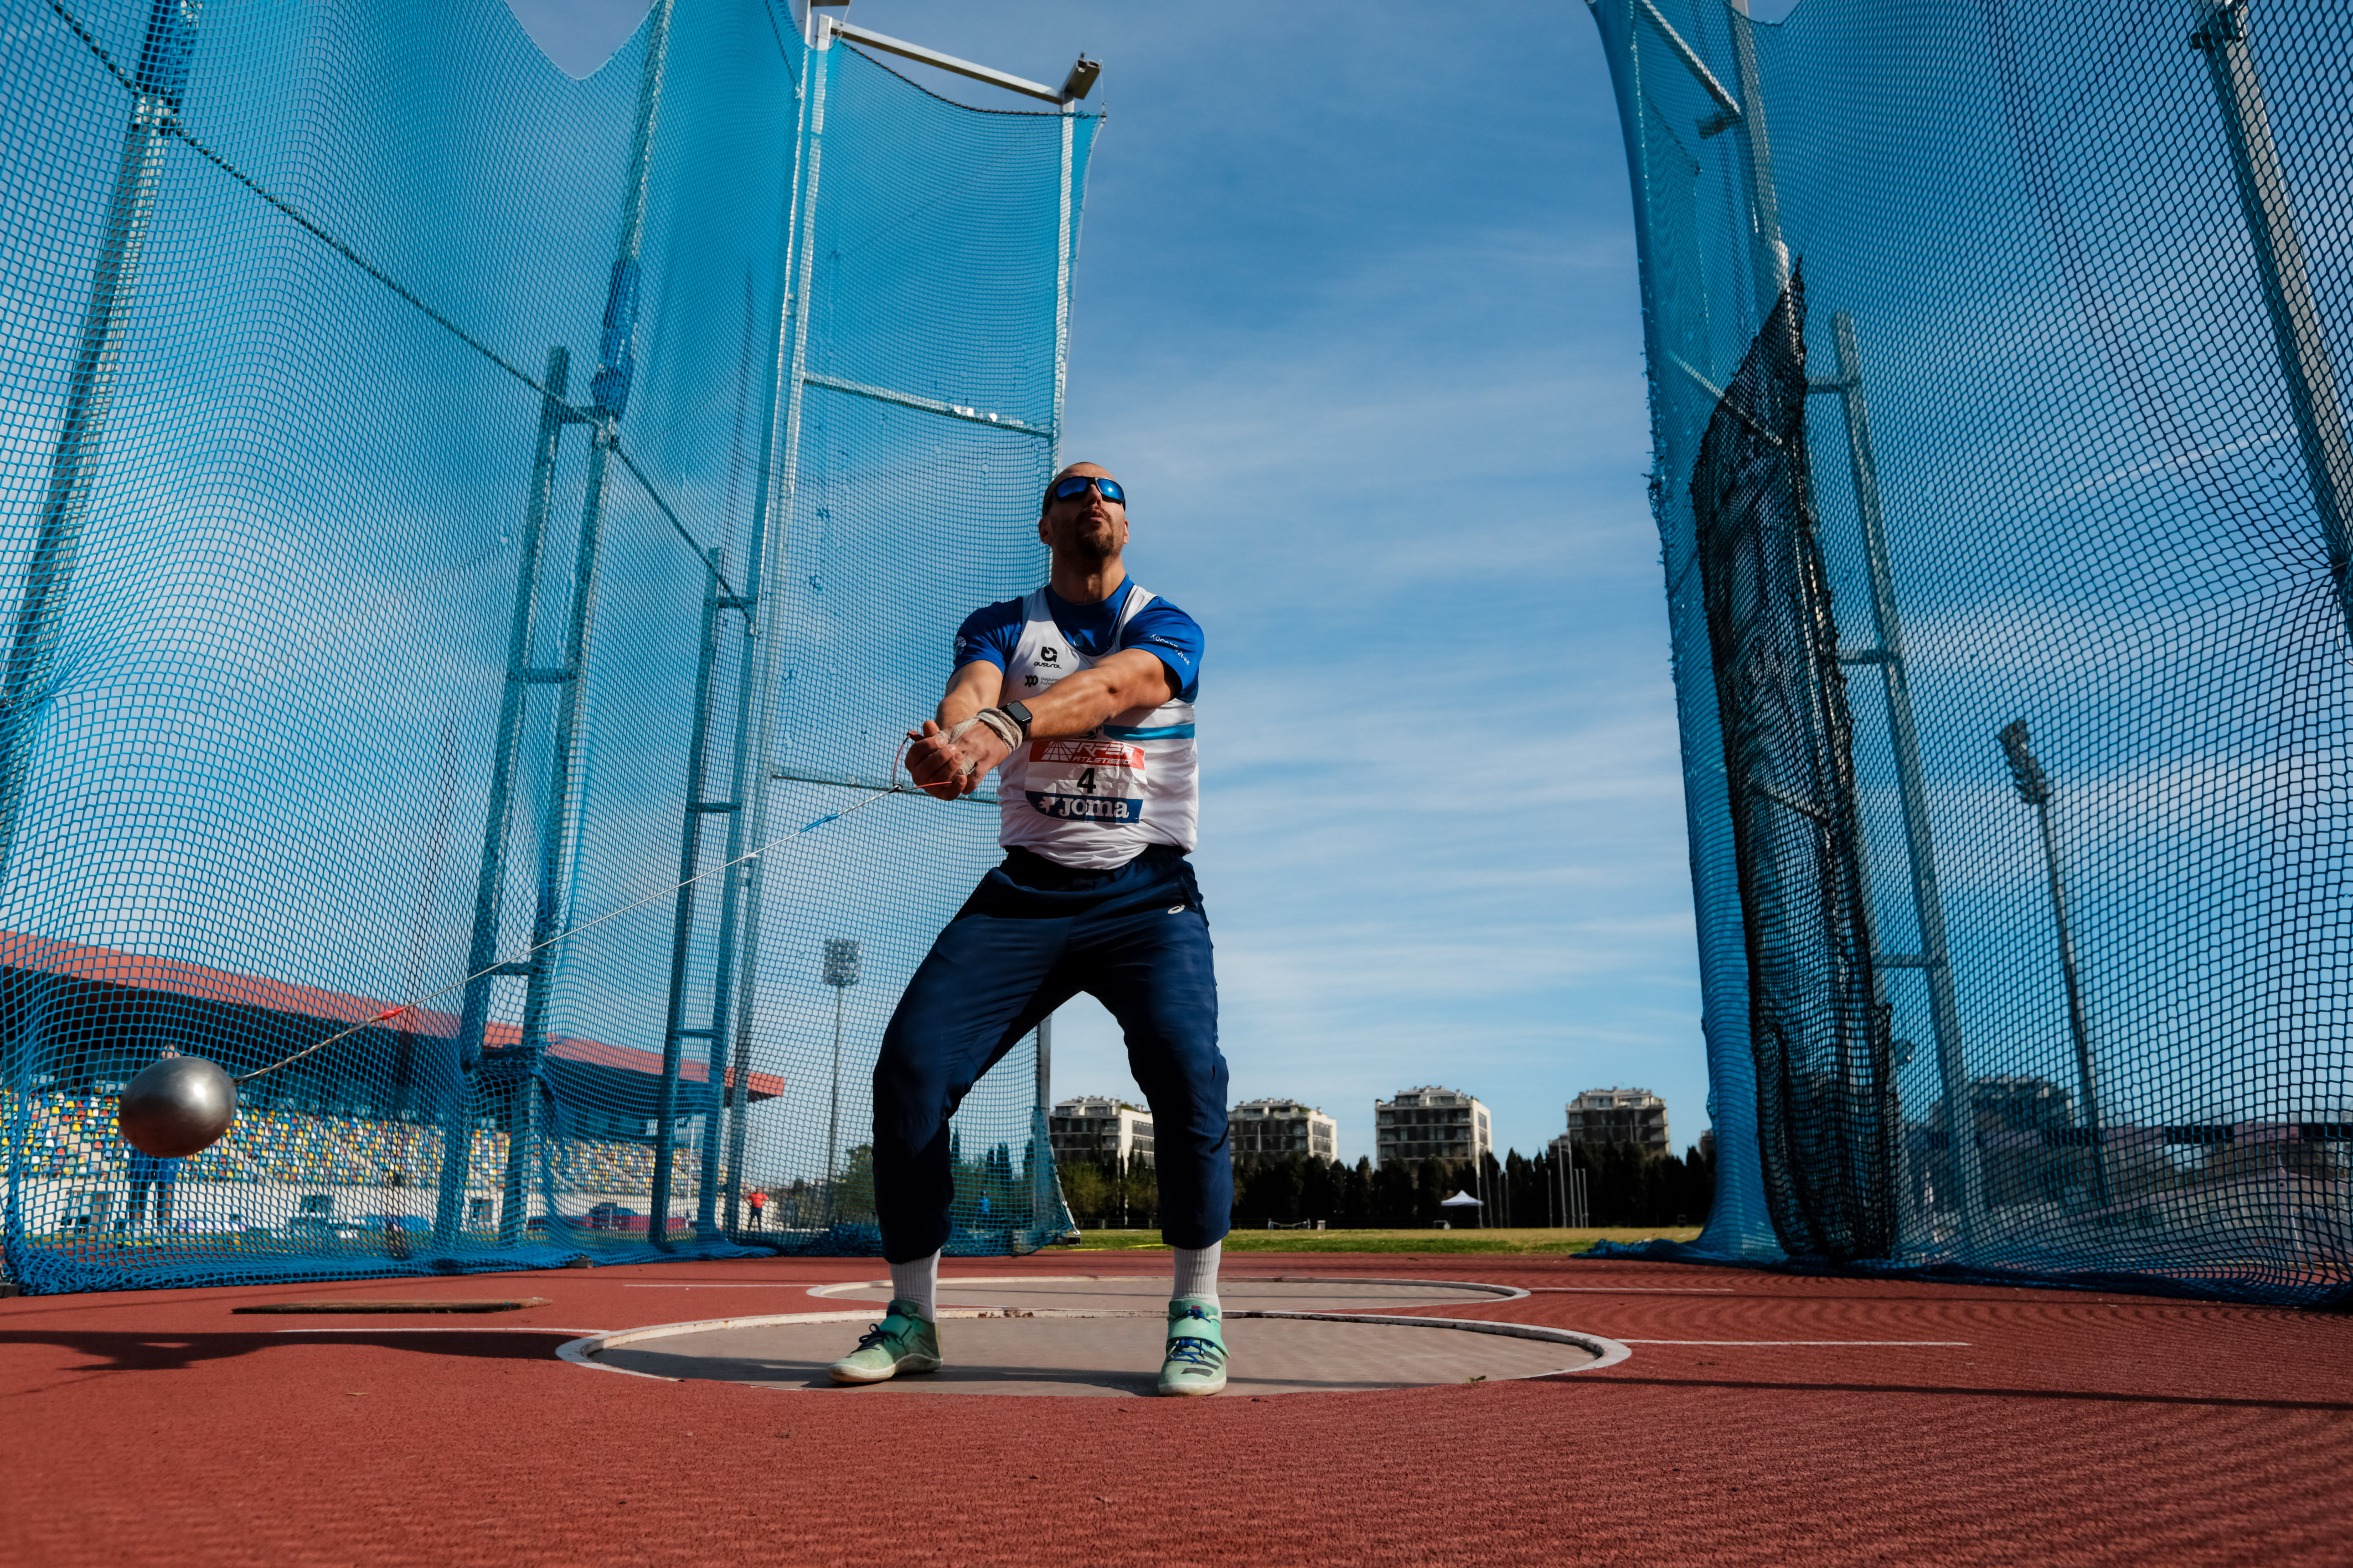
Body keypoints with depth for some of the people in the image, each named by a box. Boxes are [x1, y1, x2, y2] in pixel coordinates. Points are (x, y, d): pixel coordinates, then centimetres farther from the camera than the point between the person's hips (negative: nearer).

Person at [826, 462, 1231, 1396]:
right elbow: (970, 687, -14)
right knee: (910, 1066, -13)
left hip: (1147, 897, -2)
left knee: (1186, 1069, -24)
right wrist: (953, 737, -40)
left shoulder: (1167, 627, 4)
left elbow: (1110, 686, -20)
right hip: (1022, 893, 2)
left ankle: (1196, 1314, -6)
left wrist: (1003, 725, -40)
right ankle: (910, 1316, 4)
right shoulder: (1001, 626, 10)